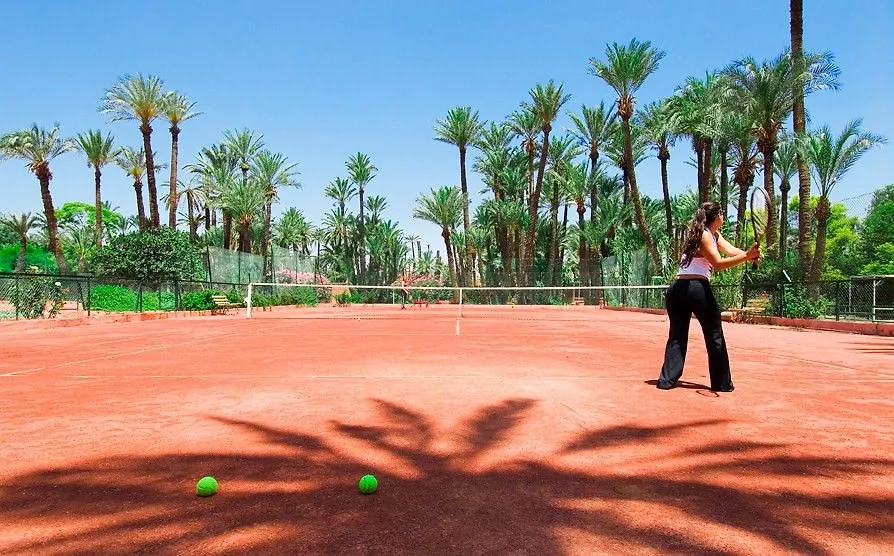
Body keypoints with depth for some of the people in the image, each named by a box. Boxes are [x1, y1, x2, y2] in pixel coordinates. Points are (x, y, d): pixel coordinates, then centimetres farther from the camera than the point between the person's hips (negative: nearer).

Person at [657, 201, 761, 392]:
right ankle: (721, 383, 10)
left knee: (677, 337, 7)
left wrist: (750, 254, -12)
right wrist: (747, 256, -27)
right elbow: (718, 263, -15)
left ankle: (667, 379, 0)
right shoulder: (704, 235, -7)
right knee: (715, 337, 5)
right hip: (697, 287, -8)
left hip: (676, 289, 8)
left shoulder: (714, 235, 20)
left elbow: (732, 250, 7)